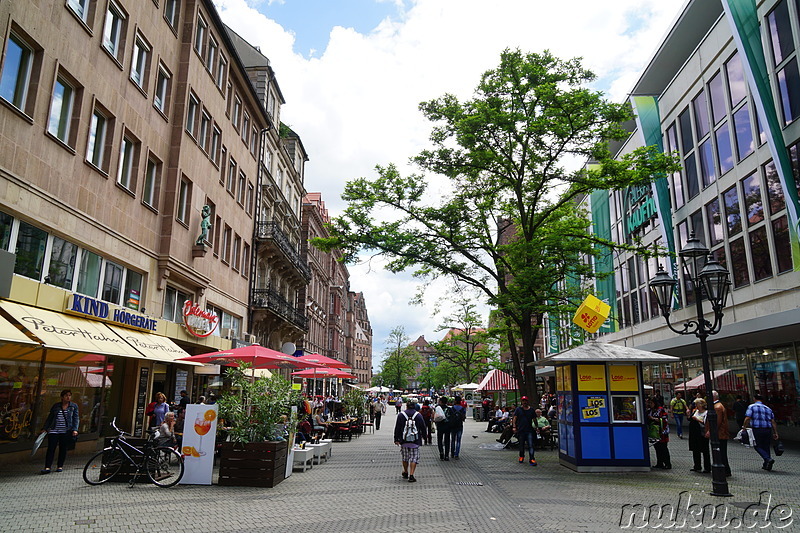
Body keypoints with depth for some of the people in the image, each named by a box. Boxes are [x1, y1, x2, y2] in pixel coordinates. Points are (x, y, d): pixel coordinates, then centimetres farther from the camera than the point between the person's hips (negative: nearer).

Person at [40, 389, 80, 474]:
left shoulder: (74, 406, 6)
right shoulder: (56, 406, 10)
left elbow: (76, 418, 3)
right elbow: (50, 418, 14)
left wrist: (75, 429, -7)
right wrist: (45, 428, 6)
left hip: (66, 432, -1)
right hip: (54, 431, 1)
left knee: (63, 449, 4)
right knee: (51, 448, -6)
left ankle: (60, 466, 16)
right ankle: (47, 467, -6)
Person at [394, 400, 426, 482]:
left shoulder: (401, 415, 0)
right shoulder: (418, 415, -2)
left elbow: (397, 428, 1)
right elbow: (423, 427, 2)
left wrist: (396, 439, 8)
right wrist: (423, 435, 20)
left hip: (404, 441, 1)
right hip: (415, 441, -1)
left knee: (405, 458, 17)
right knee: (414, 458, 3)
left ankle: (405, 473, 31)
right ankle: (411, 476, -4)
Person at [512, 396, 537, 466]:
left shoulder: (531, 410, 7)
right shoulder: (518, 409, 3)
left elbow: (534, 419, 15)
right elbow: (514, 418, 0)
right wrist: (514, 427, -10)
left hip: (529, 430, 0)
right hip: (520, 430, 0)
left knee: (530, 445, -8)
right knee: (521, 445, 12)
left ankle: (532, 459, -8)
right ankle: (521, 456, 31)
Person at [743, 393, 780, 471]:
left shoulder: (751, 407, 1)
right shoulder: (768, 409, 16)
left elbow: (747, 418, -9)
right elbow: (773, 421, 9)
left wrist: (744, 427, -1)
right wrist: (775, 433, 9)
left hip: (757, 430, -5)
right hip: (767, 429, 5)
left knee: (758, 446, 4)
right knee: (766, 446, 13)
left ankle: (768, 459, -16)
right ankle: (766, 465, 17)